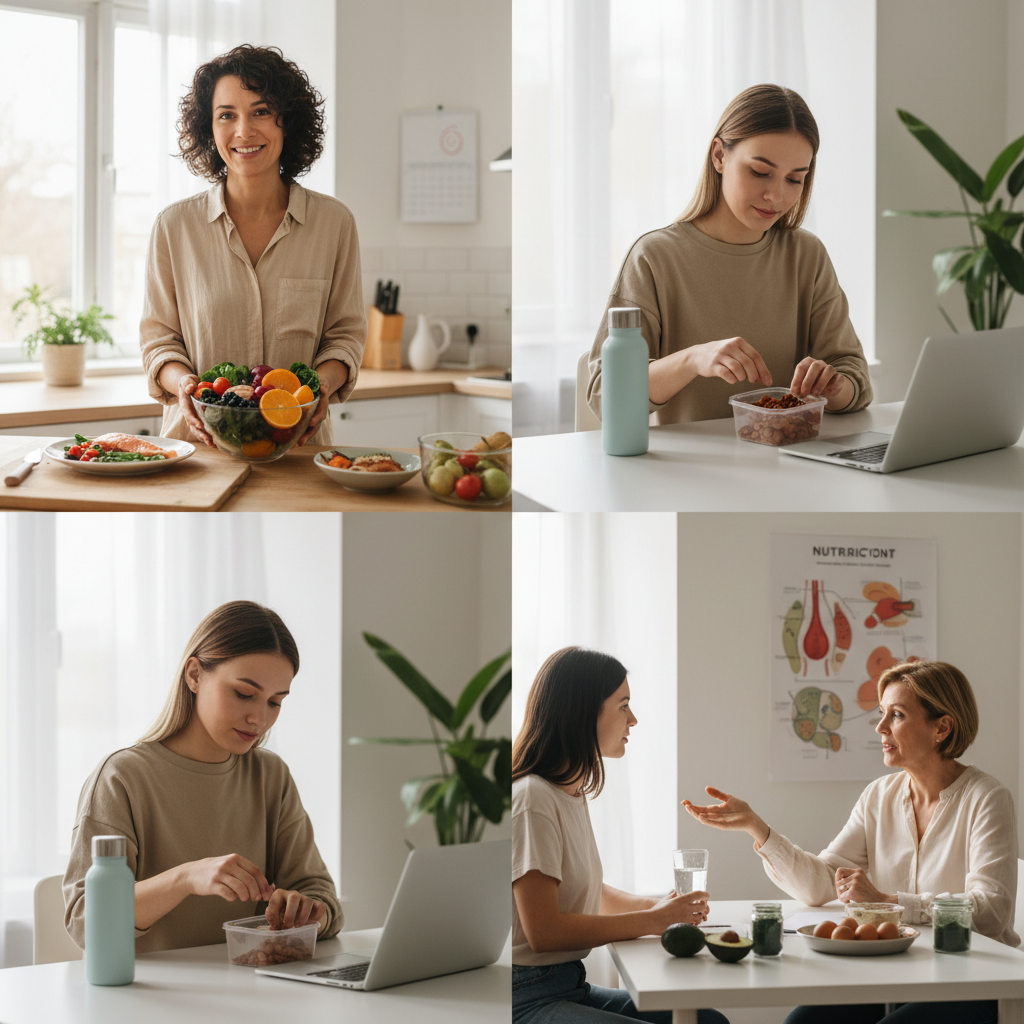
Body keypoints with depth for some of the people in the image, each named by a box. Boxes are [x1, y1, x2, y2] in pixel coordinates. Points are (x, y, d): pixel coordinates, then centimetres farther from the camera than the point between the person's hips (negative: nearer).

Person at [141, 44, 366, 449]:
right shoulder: (175, 226, 5)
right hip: (200, 441, 1)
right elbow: (159, 338, 10)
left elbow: (345, 333, 11)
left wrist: (323, 380, -10)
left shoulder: (334, 222, 6)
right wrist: (182, 381, -11)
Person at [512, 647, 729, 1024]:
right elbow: (543, 931, -20)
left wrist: (659, 906, 7)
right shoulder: (533, 799, -15)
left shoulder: (574, 792, 15)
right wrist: (653, 920, -12)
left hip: (571, 985, 10)